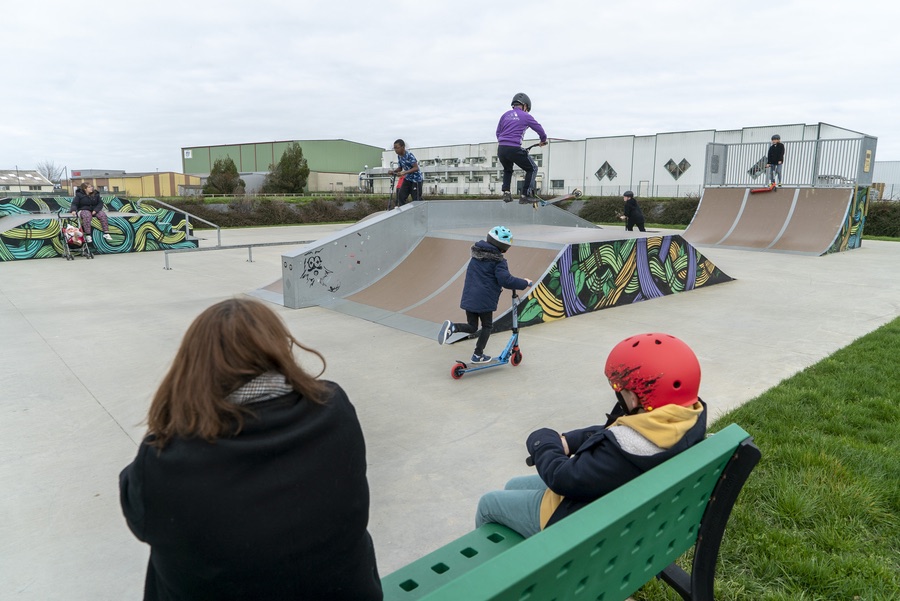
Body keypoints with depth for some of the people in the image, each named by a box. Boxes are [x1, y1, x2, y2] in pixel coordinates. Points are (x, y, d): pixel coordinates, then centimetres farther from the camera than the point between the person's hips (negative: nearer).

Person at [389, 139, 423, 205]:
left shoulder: (409, 155, -22)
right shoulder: (399, 156, 1)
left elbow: (416, 168, -28)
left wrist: (404, 172, -36)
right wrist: (394, 171, -7)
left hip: (416, 179, -8)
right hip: (407, 179, 8)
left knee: (416, 199, -5)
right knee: (401, 196, -1)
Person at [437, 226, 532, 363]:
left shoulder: (477, 254, 10)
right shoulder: (497, 261, -12)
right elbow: (506, 280, -21)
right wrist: (524, 282, -8)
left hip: (468, 298, 6)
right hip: (484, 300, -6)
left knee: (472, 327, 17)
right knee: (487, 326, 16)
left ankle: (452, 327, -11)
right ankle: (478, 355, 18)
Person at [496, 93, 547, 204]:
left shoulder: (505, 115, 18)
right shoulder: (525, 116, 6)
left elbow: (498, 132, 23)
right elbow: (539, 128, 14)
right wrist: (543, 140, 33)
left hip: (501, 149, 5)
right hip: (514, 149, -5)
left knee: (507, 170, 32)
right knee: (532, 169, 12)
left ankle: (506, 192, 14)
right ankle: (525, 195, 4)